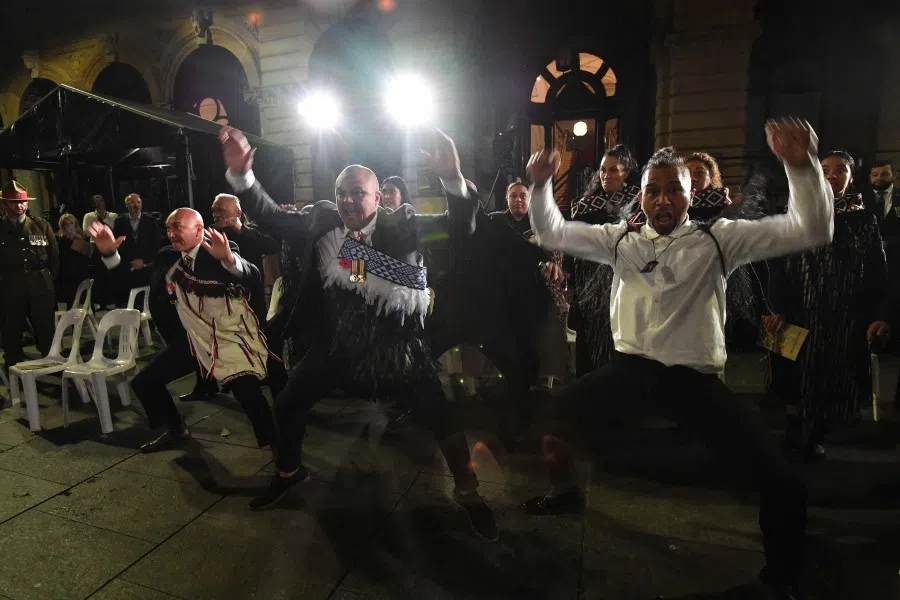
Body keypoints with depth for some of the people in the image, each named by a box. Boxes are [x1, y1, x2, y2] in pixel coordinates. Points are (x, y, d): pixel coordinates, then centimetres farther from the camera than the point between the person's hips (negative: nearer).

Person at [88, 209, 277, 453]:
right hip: (191, 338, 7)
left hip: (232, 336, -7)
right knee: (143, 383, 12)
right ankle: (176, 430, 34)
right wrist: (109, 253, -6)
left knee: (249, 394, -23)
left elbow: (252, 277, -32)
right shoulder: (167, 257, 4)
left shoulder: (220, 252, -15)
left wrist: (228, 258, -52)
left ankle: (274, 447, 1)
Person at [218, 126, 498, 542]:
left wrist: (453, 179, -39)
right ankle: (289, 472, 44)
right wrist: (241, 174, -20)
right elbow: (271, 217, -3)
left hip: (398, 342, -3)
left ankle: (467, 492, 25)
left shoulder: (401, 226, -11)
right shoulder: (322, 222, -3)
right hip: (336, 341, 3)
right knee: (287, 407, 13)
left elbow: (461, 228, -20)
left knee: (441, 417, -2)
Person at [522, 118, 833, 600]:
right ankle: (565, 491, 24)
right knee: (549, 416, -9)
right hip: (630, 369, 2)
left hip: (695, 376, -2)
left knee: (784, 484, -9)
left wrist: (801, 165, -18)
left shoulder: (718, 239, 2)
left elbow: (812, 230, -3)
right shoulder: (620, 239, 8)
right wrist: (541, 184, -8)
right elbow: (553, 233, 9)